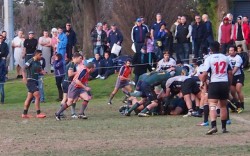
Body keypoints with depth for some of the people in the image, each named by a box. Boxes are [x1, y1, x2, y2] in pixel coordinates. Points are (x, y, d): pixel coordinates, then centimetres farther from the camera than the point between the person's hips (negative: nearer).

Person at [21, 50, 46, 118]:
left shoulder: (38, 62, 13)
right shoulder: (31, 61, -11)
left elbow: (39, 71, 25)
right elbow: (24, 69, -18)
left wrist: (42, 72, 1)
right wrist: (24, 77, -31)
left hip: (35, 82, 9)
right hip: (30, 81, -9)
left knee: (29, 97, 12)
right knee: (37, 96, -13)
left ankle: (24, 114, 17)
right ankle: (38, 113, -11)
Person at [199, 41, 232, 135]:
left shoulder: (209, 59, -5)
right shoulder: (226, 58, 8)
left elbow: (205, 74, -11)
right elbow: (230, 73, 11)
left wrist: (201, 78, 10)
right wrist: (229, 85, 20)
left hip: (214, 83, -4)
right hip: (225, 83, 4)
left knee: (212, 105, -10)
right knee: (223, 106, 15)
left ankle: (213, 126, -28)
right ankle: (224, 127, 21)